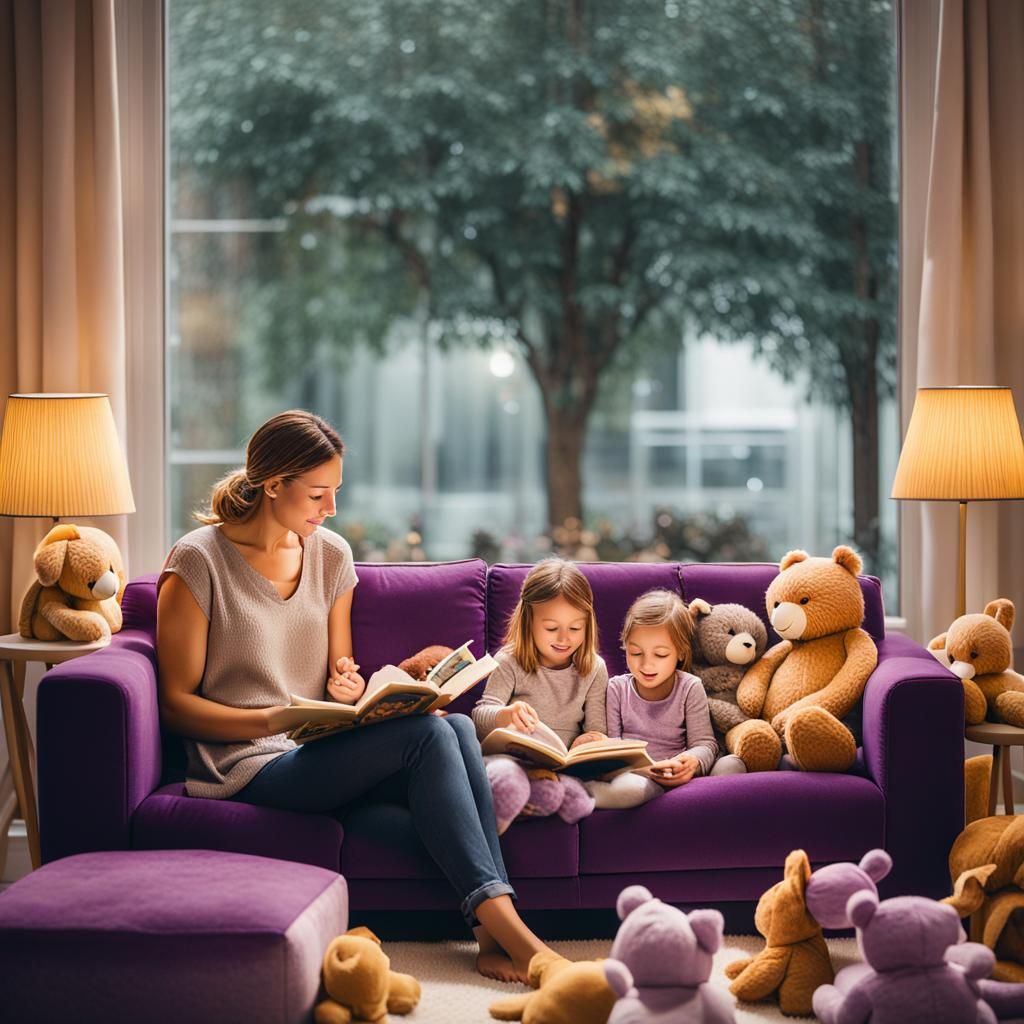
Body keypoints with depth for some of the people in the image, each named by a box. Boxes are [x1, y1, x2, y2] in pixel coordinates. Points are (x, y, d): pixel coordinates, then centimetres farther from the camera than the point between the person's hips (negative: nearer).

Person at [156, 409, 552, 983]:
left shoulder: (332, 555, 11)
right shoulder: (199, 561, -7)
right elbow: (177, 704, -7)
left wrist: (347, 689, -5)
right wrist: (276, 719, -21)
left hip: (321, 751, 6)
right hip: (251, 765, -6)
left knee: (457, 727, -25)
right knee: (427, 734, -28)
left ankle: (494, 936, -33)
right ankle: (501, 922, -30)